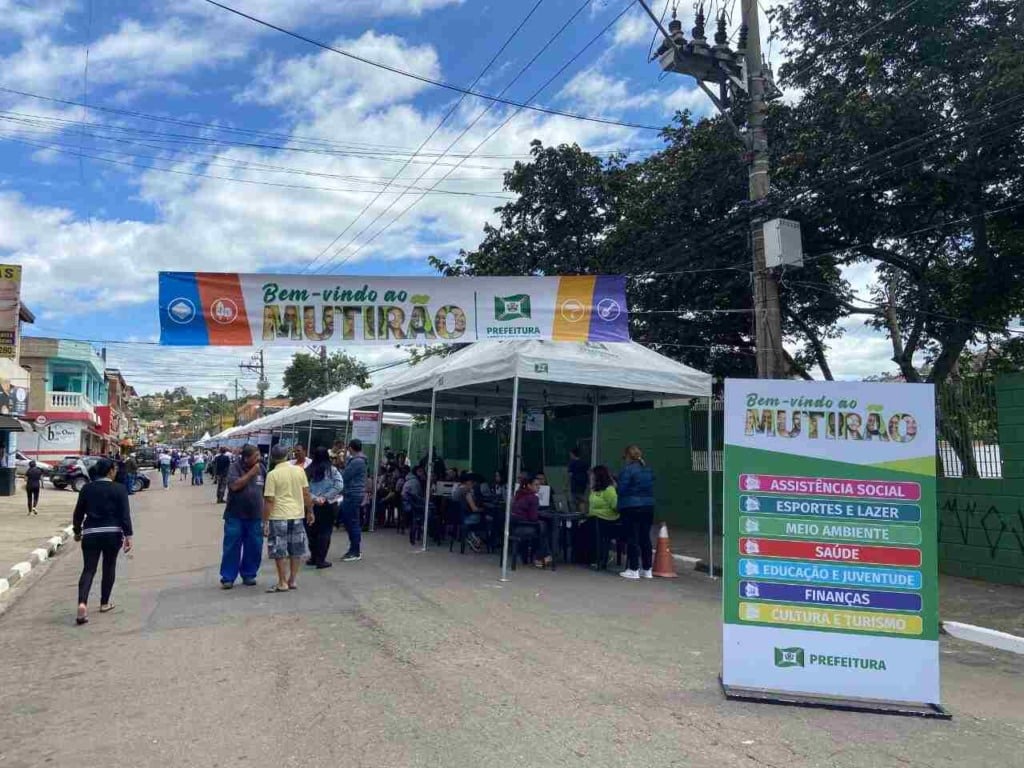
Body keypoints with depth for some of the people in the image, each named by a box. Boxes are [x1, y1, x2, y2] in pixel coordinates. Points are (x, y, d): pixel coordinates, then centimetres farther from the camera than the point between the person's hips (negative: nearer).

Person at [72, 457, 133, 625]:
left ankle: (82, 603, -19)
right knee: (109, 567, 13)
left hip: (91, 534, 2)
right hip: (112, 533, -2)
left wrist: (77, 531, 25)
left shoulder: (87, 489, 5)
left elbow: (78, 512, 11)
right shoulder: (119, 489, -5)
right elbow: (125, 514, -10)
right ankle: (105, 603, 23)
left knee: (88, 569, 1)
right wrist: (128, 535, -8)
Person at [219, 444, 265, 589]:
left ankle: (249, 575, 20)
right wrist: (251, 473, -21)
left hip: (255, 516, 3)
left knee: (254, 548, 6)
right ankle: (227, 578, 10)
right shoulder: (234, 467, -7)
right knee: (231, 548, 1)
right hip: (235, 516, -3)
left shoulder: (261, 468, 4)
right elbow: (234, 485, -22)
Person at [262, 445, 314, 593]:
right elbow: (306, 494, 3)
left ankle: (282, 583, 12)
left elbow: (269, 500, -11)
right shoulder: (299, 470, 1)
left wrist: (265, 521, -6)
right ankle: (292, 580, 21)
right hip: (297, 515, 4)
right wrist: (310, 512, 14)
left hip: (278, 517, -4)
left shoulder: (272, 474, -9)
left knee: (279, 552, 7)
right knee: (296, 551, 14)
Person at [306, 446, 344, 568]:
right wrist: (325, 497, -11)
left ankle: (314, 557, 21)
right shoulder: (332, 470, -5)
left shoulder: (308, 471, 0)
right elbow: (339, 486, -15)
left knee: (312, 531, 14)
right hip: (328, 505, -2)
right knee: (325, 531, 3)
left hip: (312, 505, 3)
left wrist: (314, 498, -11)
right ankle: (320, 559, 3)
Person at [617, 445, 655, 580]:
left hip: (631, 508, -7)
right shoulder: (648, 469, 10)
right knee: (645, 538, 11)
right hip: (648, 506, 7)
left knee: (632, 539, 0)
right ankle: (647, 570, 16)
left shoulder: (627, 470, -13)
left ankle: (633, 570, 3)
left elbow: (622, 489, -13)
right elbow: (651, 488, 14)